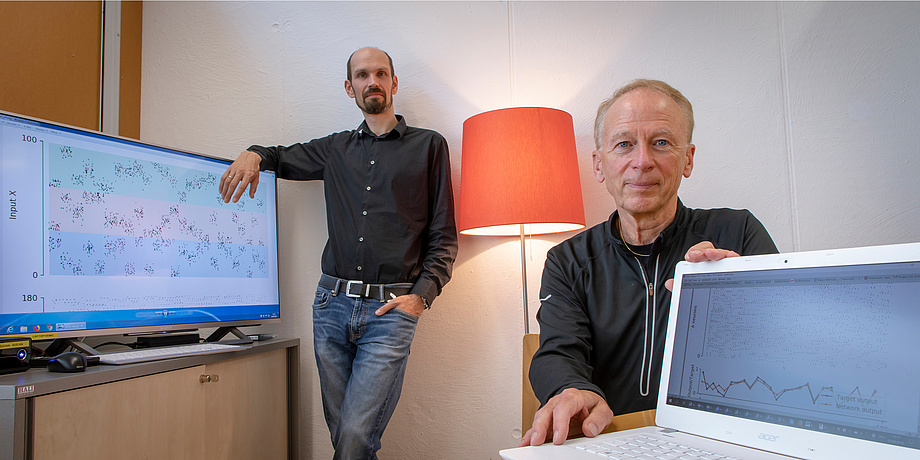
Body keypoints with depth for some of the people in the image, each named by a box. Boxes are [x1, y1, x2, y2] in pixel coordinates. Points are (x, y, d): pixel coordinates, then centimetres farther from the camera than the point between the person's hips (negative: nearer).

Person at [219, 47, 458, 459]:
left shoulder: (429, 145, 7)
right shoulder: (336, 149, 17)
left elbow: (444, 237, 4)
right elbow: (282, 157, 33)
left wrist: (421, 295, -10)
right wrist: (254, 154, 8)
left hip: (390, 309, -4)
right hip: (333, 303, 4)